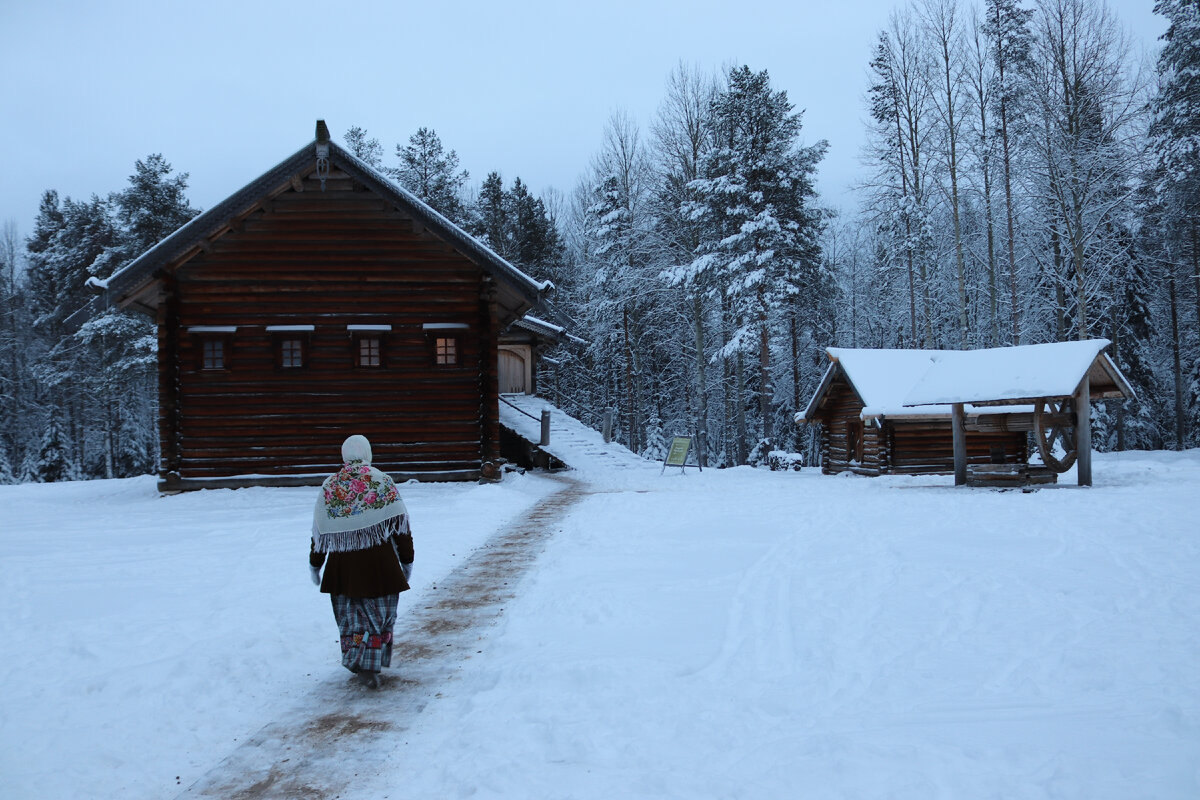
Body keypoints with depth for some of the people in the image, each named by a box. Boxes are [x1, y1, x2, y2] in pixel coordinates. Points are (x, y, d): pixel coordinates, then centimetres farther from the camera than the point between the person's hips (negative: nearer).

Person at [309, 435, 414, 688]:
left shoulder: (329, 487, 1)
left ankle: (356, 660, 18)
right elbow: (400, 524, -3)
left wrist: (314, 563, 15)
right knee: (380, 611, 8)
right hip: (379, 562, -2)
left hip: (342, 564, 2)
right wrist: (407, 560, 5)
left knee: (351, 614, 17)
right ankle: (369, 666, 2)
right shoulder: (382, 482, -4)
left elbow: (320, 530, 4)